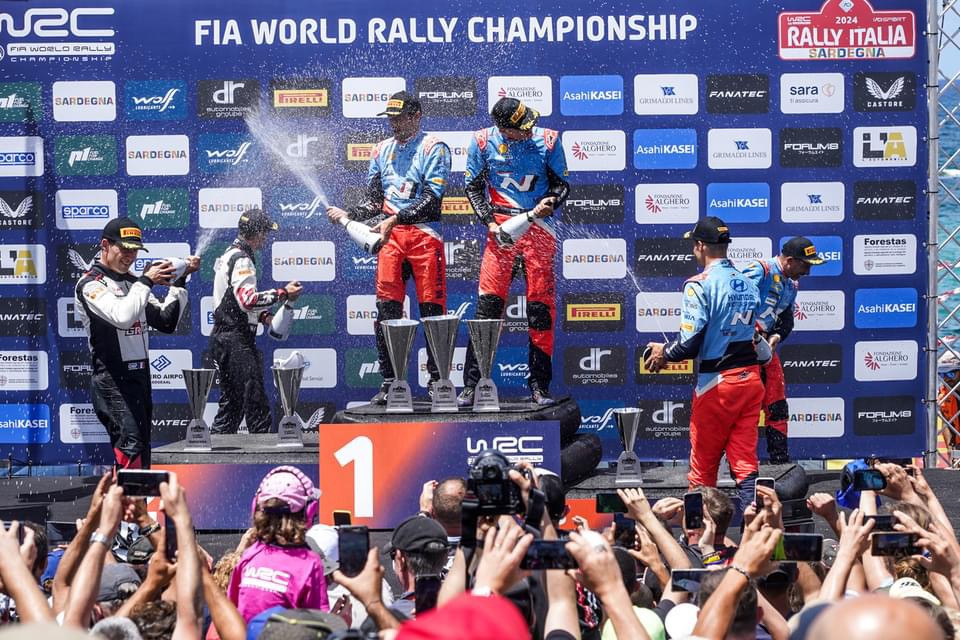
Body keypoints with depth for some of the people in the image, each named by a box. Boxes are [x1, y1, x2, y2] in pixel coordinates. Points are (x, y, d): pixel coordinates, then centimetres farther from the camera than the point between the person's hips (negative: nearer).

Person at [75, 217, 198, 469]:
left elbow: (166, 321, 17)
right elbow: (122, 316, -25)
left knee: (142, 456, 9)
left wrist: (180, 280, 9)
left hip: (140, 377, 9)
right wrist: (147, 281, -16)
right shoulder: (91, 284, -8)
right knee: (130, 447, -22)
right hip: (112, 381, -9)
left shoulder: (132, 283, 18)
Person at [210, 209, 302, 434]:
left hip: (222, 337, 10)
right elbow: (248, 299, -26)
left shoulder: (230, 255, 19)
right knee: (255, 400, -11)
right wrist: (283, 294, -19)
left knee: (232, 401, 14)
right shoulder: (242, 259, -13)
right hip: (236, 339, -10)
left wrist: (264, 316, 13)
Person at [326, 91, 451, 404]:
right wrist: (348, 215, -1)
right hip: (391, 236, 5)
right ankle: (389, 381, 2)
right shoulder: (381, 150, 17)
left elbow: (431, 198, -12)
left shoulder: (433, 148, -2)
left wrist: (395, 219, -19)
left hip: (424, 233, -4)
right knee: (386, 308, -3)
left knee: (432, 307, -3)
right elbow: (374, 200, 17)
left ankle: (437, 379, 6)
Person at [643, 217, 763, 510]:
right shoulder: (748, 284, 11)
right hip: (751, 376, 6)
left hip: (717, 383, -6)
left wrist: (663, 354, 4)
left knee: (703, 468, 6)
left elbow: (691, 342, -17)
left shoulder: (700, 285, -11)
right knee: (745, 463, 5)